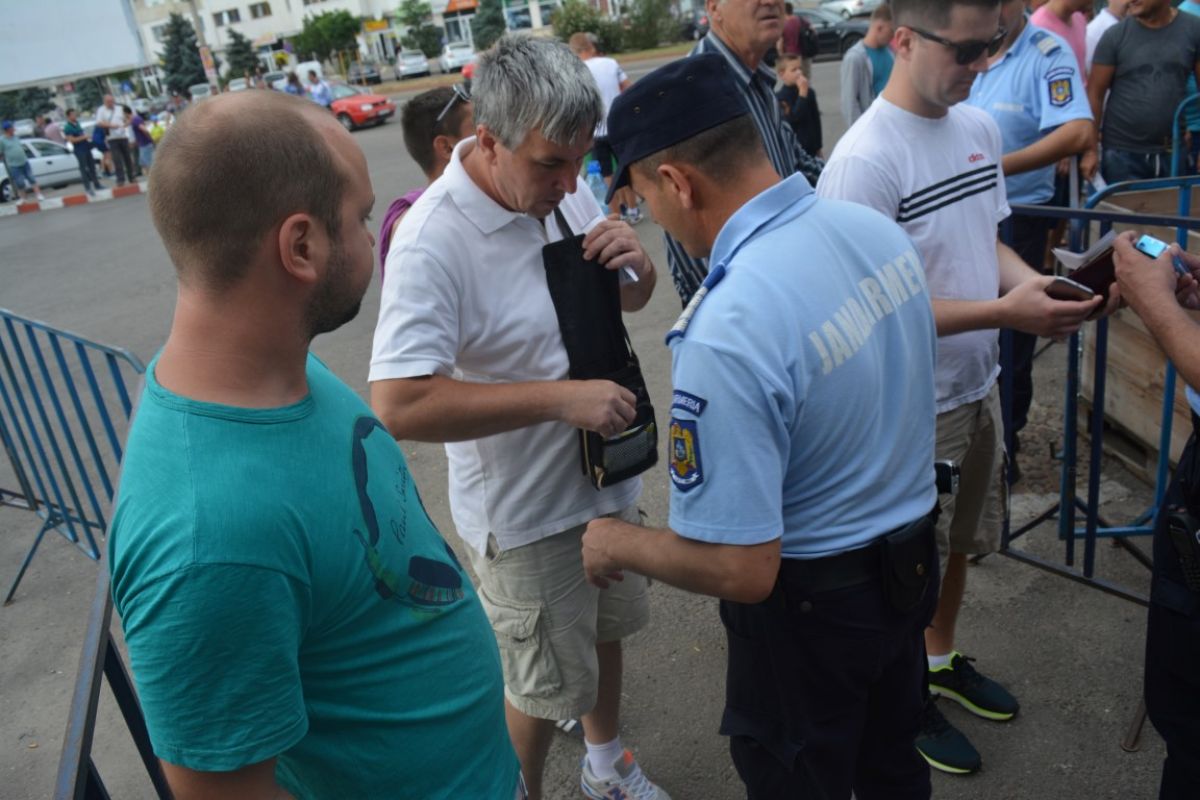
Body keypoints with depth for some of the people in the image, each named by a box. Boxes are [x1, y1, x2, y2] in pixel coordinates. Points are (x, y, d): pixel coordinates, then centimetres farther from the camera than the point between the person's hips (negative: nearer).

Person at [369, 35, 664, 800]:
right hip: (526, 513, -7)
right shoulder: (433, 241, -26)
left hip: (607, 475, 7)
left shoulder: (566, 188, -6)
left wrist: (638, 265, -15)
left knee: (606, 629, 27)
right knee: (547, 687, 12)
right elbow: (399, 405, -33)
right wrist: (562, 397, -32)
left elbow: (627, 300, 9)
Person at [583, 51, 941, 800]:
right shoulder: (878, 227, -9)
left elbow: (740, 570, -30)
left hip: (813, 601, -7)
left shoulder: (727, 332, -35)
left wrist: (617, 543, -13)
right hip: (912, 554, 7)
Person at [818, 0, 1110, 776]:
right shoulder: (866, 160, -23)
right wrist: (1003, 312, -28)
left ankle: (943, 659, 49)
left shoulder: (980, 127, 2)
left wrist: (1037, 284, -7)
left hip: (979, 385, 8)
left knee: (959, 541, 25)